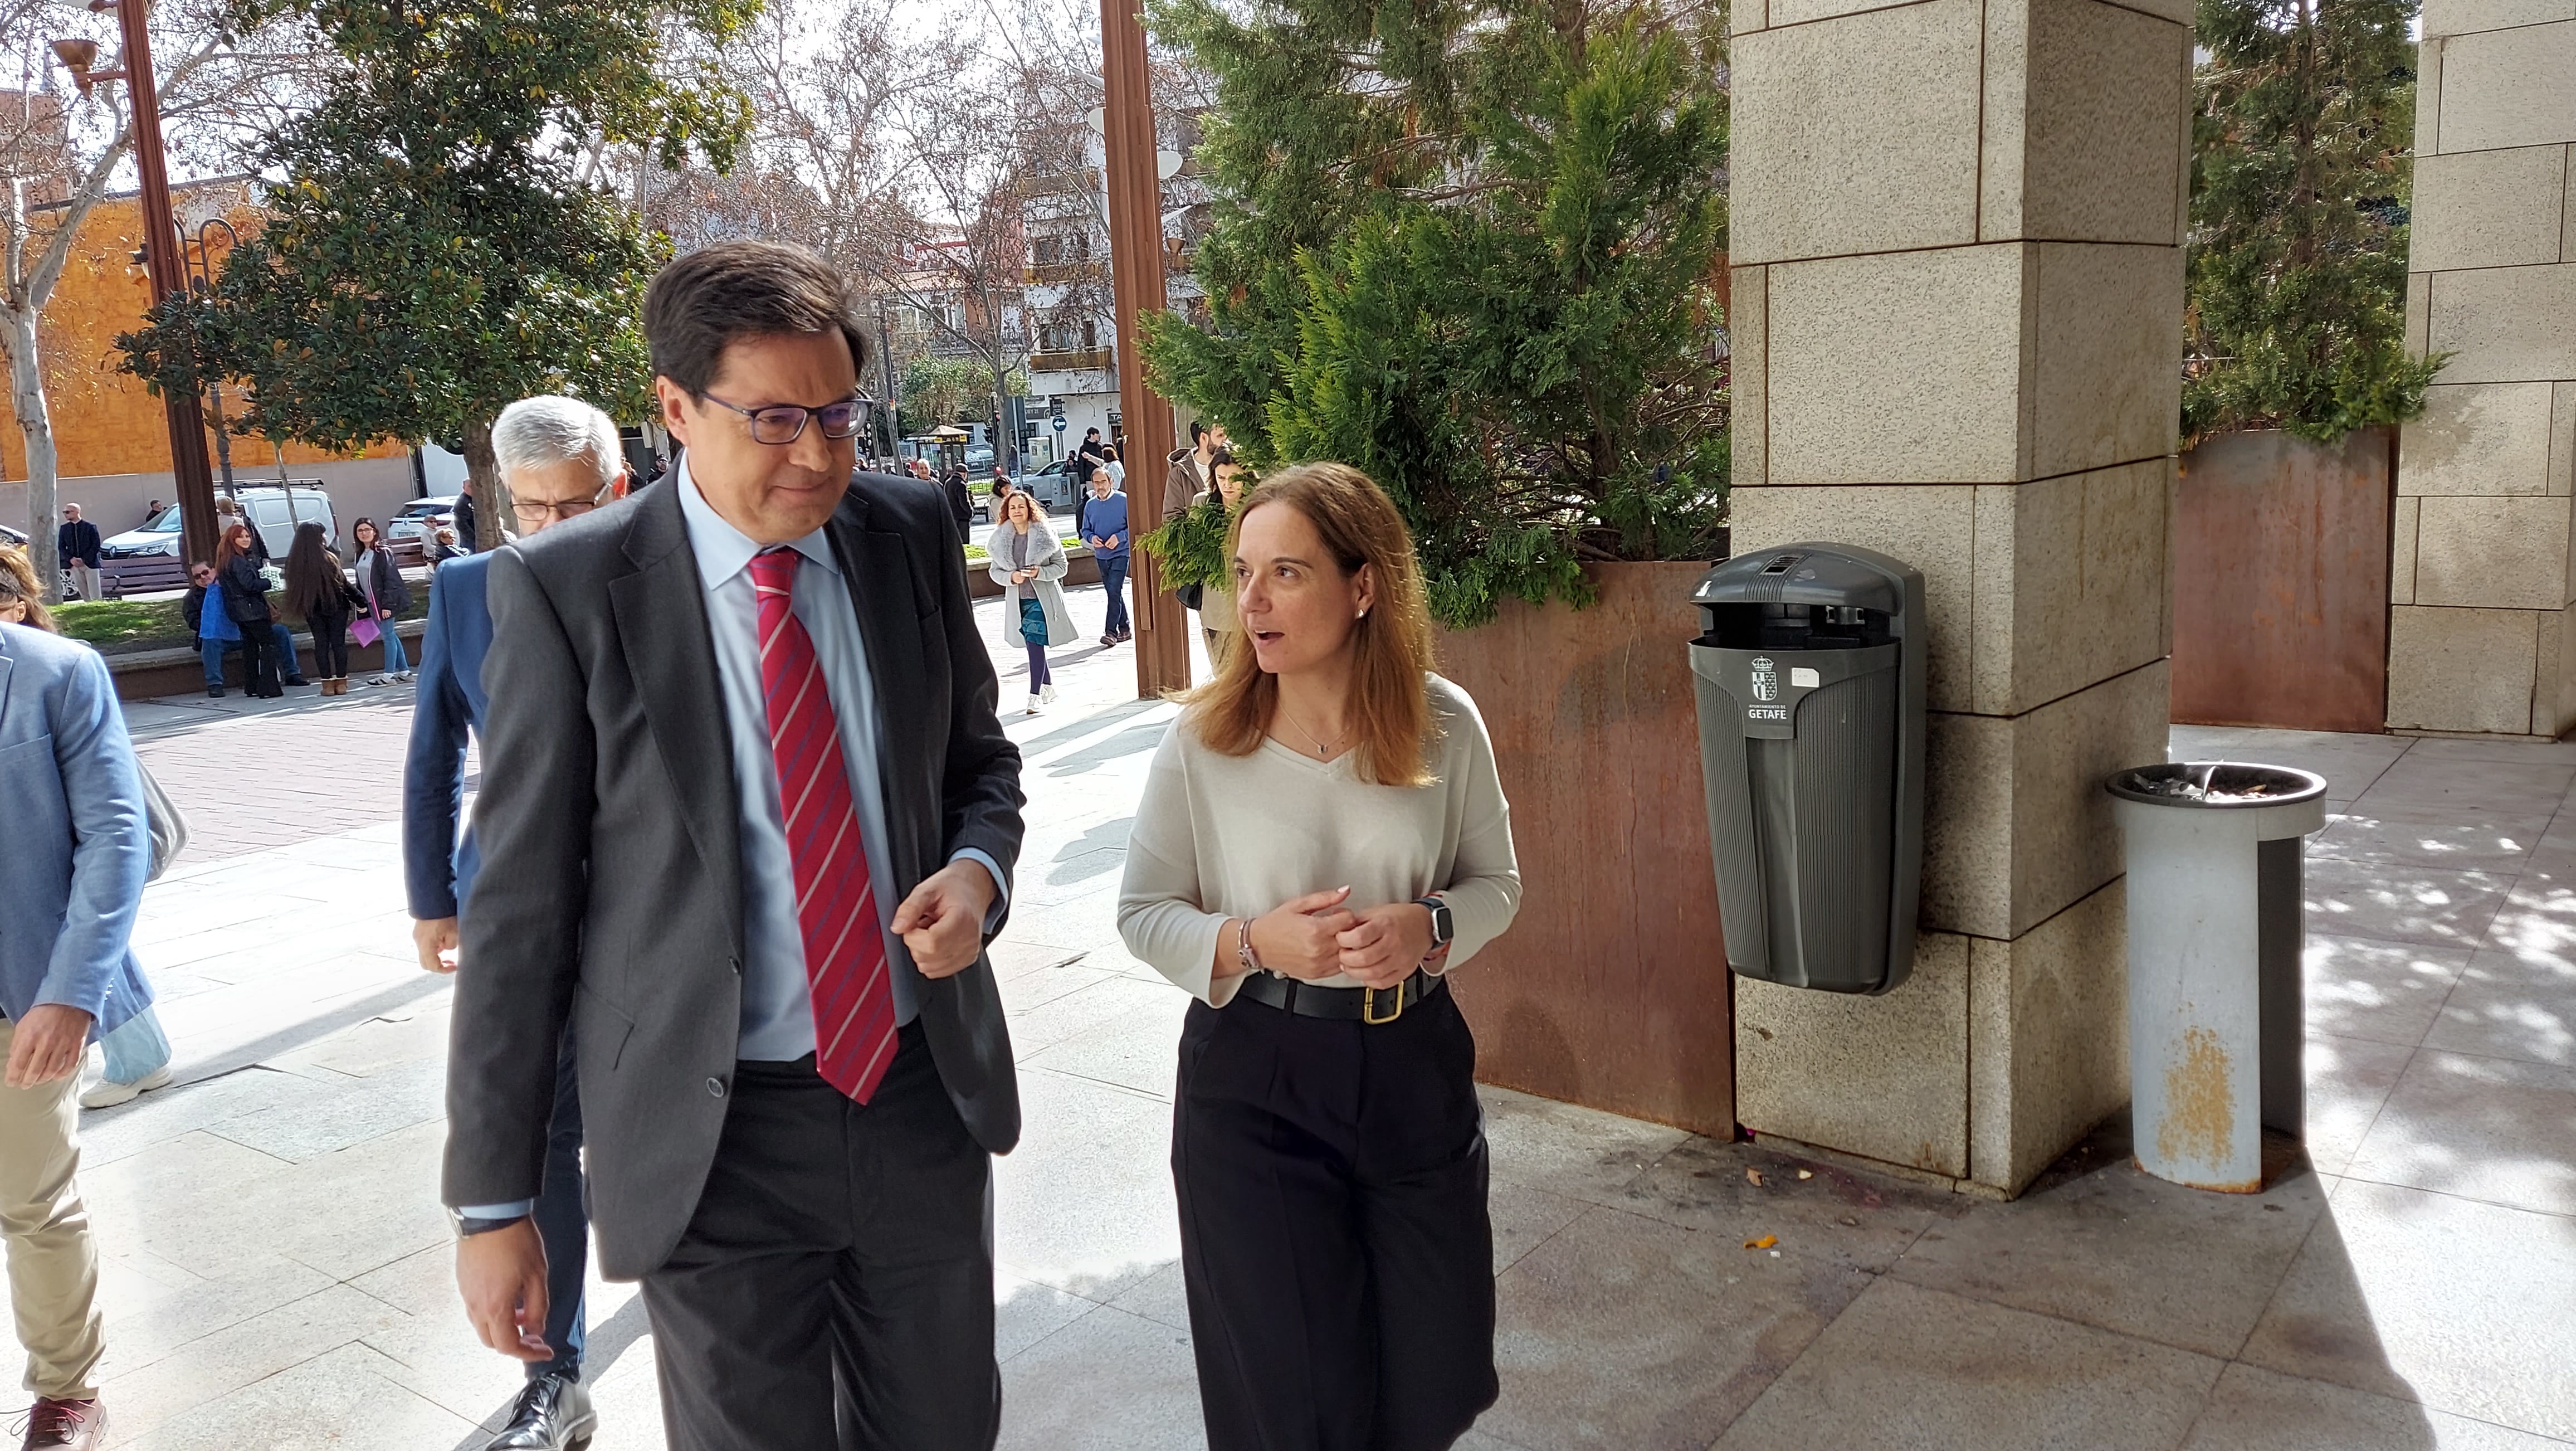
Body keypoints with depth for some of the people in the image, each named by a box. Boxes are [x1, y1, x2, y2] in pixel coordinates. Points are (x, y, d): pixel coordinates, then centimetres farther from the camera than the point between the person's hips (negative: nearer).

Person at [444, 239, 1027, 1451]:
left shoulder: (910, 534, -1)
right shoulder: (565, 589, -11)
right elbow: (518, 904, -8)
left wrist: (978, 869, -11)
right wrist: (492, 1201, -5)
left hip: (925, 1092, 4)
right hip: (714, 1136, -3)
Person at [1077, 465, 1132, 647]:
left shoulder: (1124, 500, -9)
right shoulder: (1090, 505, 5)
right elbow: (1084, 529, 14)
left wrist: (1119, 537, -20)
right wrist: (1092, 538, -8)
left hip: (1120, 553, -6)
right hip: (1101, 555, 6)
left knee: (1114, 591, -14)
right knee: (1113, 593, 12)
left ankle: (1111, 632, -14)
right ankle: (1125, 629, 23)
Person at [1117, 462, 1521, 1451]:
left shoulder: (1444, 725, -7)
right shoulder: (1202, 740, -11)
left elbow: (1496, 882, 4)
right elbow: (1144, 914, -3)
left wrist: (1429, 929, -17)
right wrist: (1254, 943, -21)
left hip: (1417, 1066, 2)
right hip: (1253, 1080, -2)